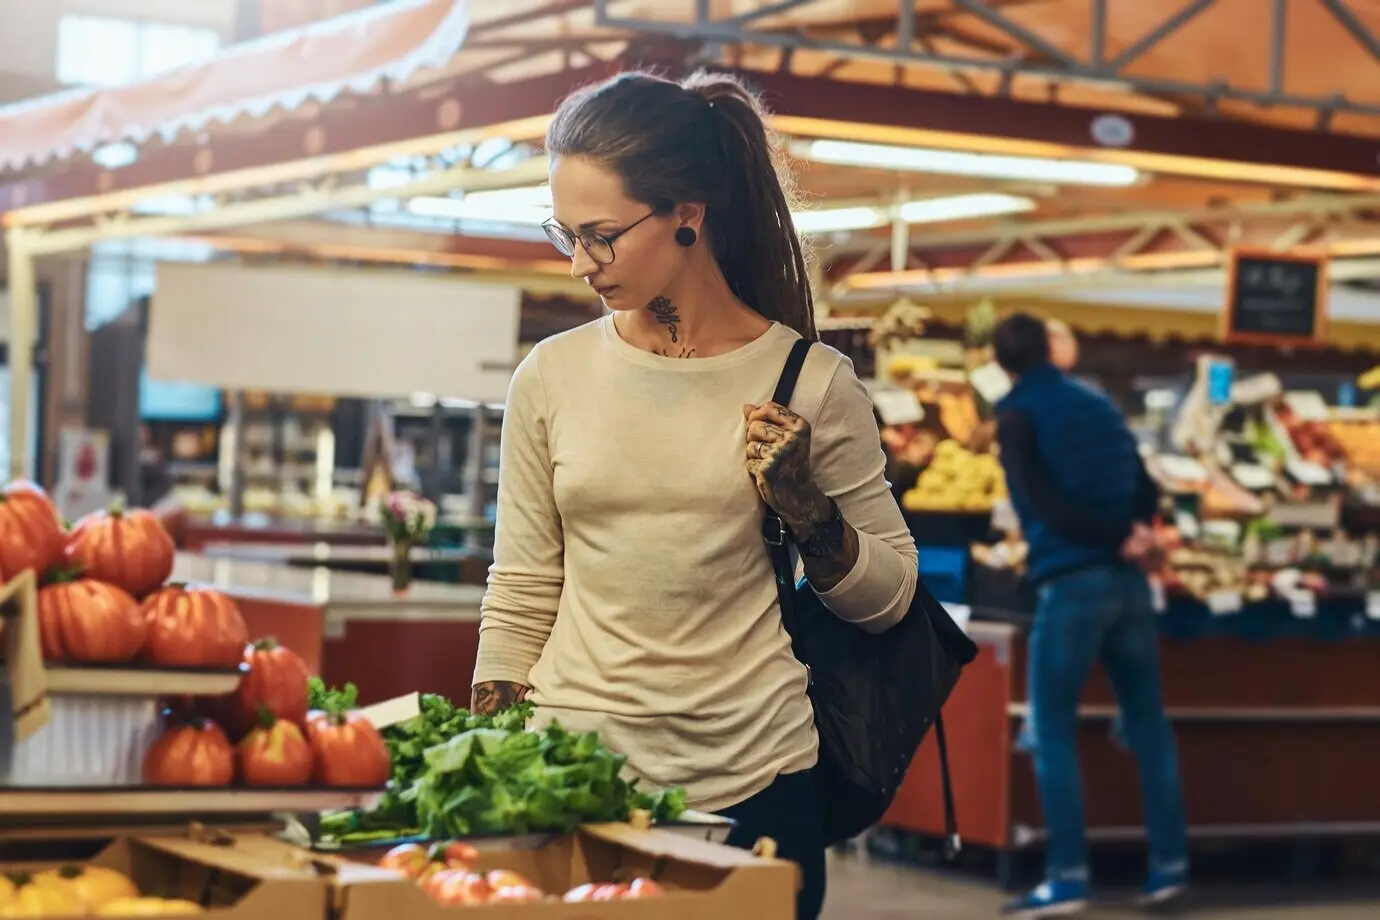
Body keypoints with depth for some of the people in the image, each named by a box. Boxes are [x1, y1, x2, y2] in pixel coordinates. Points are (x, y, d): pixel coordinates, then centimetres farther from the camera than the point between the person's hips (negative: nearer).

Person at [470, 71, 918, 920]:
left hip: (754, 789, -1)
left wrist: (807, 511, -13)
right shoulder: (553, 378, 1)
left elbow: (888, 596, 3)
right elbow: (521, 597, 7)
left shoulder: (810, 383, -4)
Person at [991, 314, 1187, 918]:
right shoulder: (1099, 405, 17)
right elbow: (1145, 490, 14)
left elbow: (1042, 504, -11)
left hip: (1070, 583, -6)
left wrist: (1119, 539, -7)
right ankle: (1169, 864, 11)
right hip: (1127, 580, 6)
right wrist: (1131, 533, -3)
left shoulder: (1018, 417, -1)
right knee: (1148, 720, 11)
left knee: (1053, 730, -1)